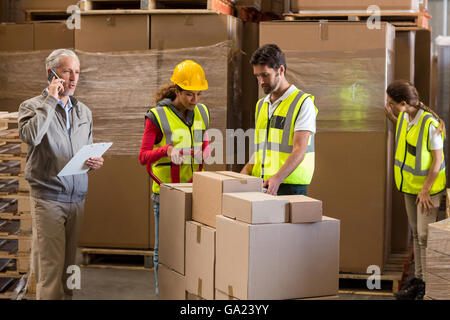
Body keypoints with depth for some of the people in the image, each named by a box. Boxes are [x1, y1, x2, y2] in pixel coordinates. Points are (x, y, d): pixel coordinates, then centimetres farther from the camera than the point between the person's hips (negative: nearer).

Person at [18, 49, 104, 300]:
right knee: (51, 265, -8)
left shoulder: (84, 112, 16)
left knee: (69, 263, 8)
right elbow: (31, 136, -24)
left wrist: (95, 162, 1)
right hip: (48, 197, -5)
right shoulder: (32, 106, -2)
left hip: (78, 197, 5)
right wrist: (51, 100, -17)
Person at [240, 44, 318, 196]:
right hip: (260, 184, 6)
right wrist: (246, 171, 7)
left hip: (289, 185, -6)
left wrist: (278, 177, -28)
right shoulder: (261, 105, 18)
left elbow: (299, 150, -14)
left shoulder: (303, 103, -5)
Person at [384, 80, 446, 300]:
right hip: (410, 184, 8)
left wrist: (425, 190, -17)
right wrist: (391, 117, 11)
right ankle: (419, 279, 21)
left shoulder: (430, 124, -24)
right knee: (416, 234, 13)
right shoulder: (403, 117, -1)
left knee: (425, 235, -8)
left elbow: (437, 160, -19)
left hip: (428, 185, -8)